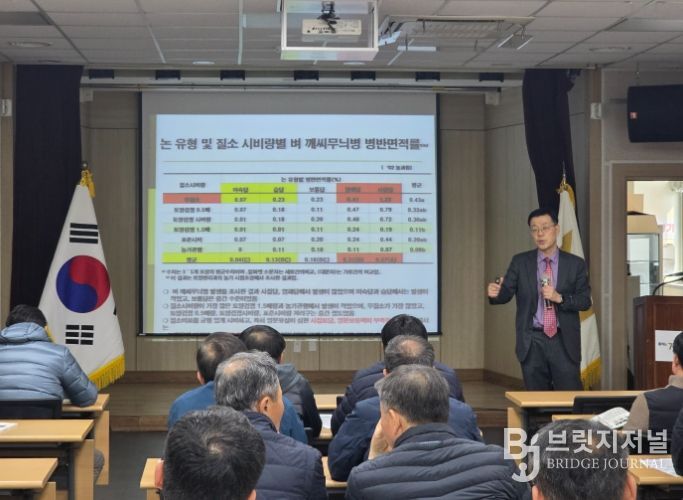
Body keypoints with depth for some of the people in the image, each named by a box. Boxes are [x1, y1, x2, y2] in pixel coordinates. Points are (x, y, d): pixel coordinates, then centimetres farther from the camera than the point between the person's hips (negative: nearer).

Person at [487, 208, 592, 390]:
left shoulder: (575, 264, 3)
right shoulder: (520, 262, 5)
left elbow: (585, 300, -1)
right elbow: (507, 293, -2)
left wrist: (559, 298, -18)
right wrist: (496, 293, -26)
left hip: (564, 342, -1)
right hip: (532, 342, 1)